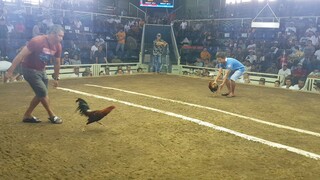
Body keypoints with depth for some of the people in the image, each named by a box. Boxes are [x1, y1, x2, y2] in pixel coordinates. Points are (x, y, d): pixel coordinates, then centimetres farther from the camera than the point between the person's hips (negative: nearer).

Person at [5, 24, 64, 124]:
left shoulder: (58, 46, -5)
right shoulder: (37, 41, -26)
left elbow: (57, 63, 9)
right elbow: (21, 55, -24)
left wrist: (56, 78, 14)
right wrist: (10, 71, -24)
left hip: (41, 70, 8)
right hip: (30, 70, -8)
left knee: (41, 94, 10)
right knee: (43, 92, -10)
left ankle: (27, 116, 24)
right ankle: (52, 116, 7)